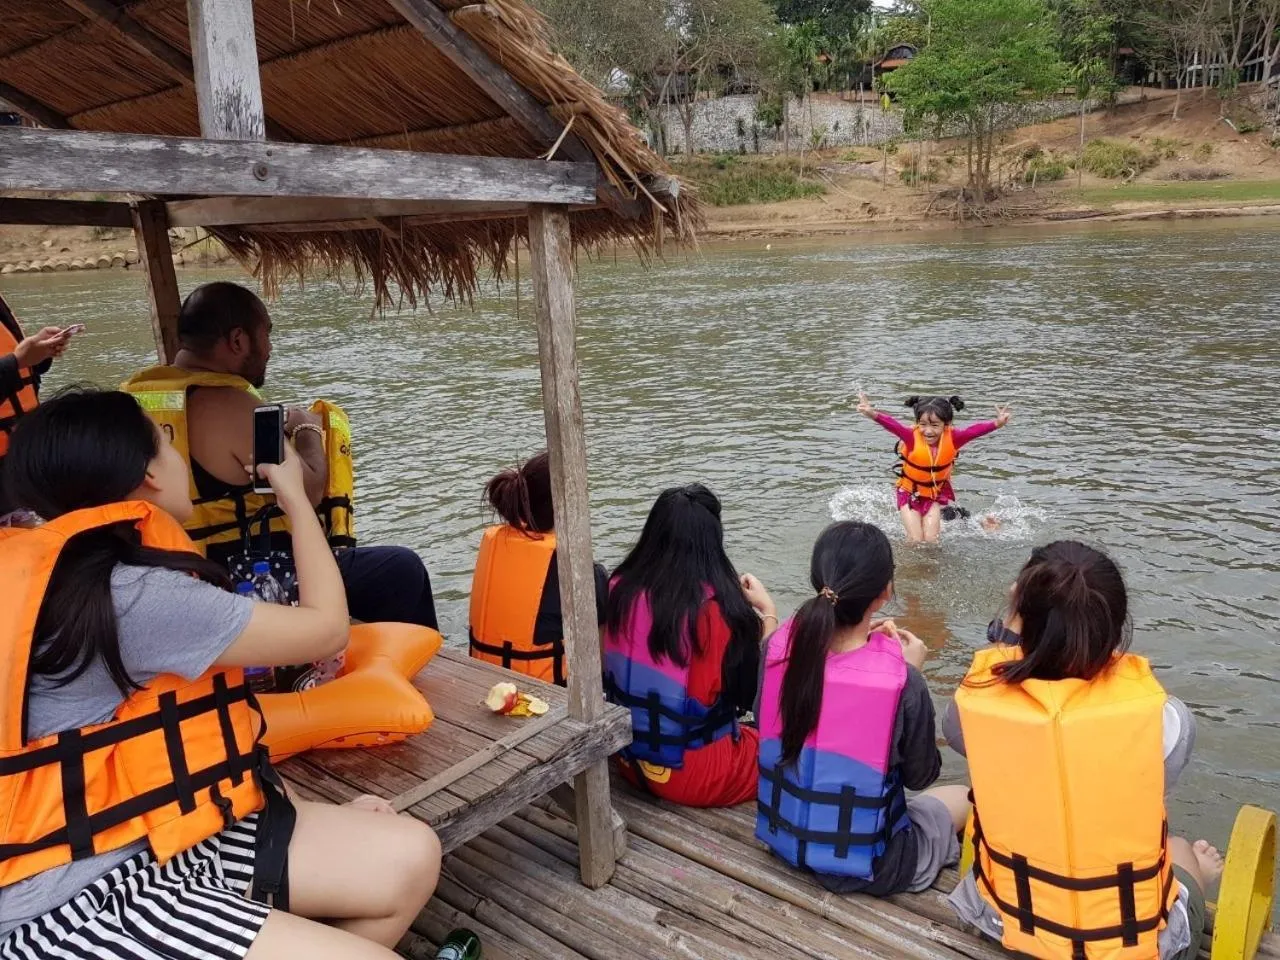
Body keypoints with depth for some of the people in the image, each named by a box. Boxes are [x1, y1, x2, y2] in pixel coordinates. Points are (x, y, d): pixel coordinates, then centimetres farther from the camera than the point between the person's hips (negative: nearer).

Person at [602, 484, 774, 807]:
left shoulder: (621, 589, -8)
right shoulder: (716, 605, -24)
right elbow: (757, 683, -13)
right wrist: (768, 611, -2)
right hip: (696, 774, -6)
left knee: (752, 734, 25)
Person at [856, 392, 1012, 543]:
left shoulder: (952, 438, -24)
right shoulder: (912, 437, -30)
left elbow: (974, 430, -40)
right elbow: (893, 425, -49)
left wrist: (996, 423, -61)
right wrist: (873, 414, -69)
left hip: (937, 491, 1)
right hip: (910, 491, -1)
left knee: (931, 539, -2)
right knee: (915, 540, -1)